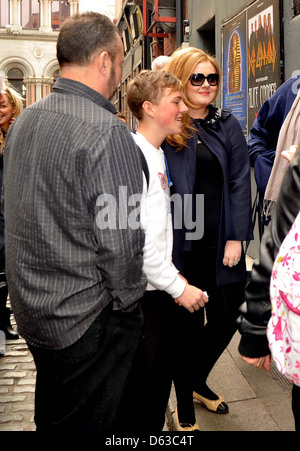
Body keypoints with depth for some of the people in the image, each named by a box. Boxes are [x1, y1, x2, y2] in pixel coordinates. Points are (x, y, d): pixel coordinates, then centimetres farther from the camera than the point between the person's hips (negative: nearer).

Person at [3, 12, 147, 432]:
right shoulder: (106, 131, -21)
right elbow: (120, 240, -23)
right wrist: (127, 301, -6)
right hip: (87, 322, -7)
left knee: (50, 416, 25)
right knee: (85, 422, 11)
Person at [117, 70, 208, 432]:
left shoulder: (157, 152, 12)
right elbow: (135, 238, -24)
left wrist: (173, 277, 13)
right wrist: (178, 287, -18)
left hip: (160, 292, 9)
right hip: (141, 295, -9)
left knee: (160, 379, 21)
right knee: (140, 387, 5)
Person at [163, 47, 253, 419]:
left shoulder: (228, 125, 8)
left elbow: (240, 183, 3)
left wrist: (236, 238, -4)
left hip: (222, 244, 4)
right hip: (183, 245, -3)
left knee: (225, 318, 10)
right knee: (189, 322, 6)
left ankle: (197, 380, 37)